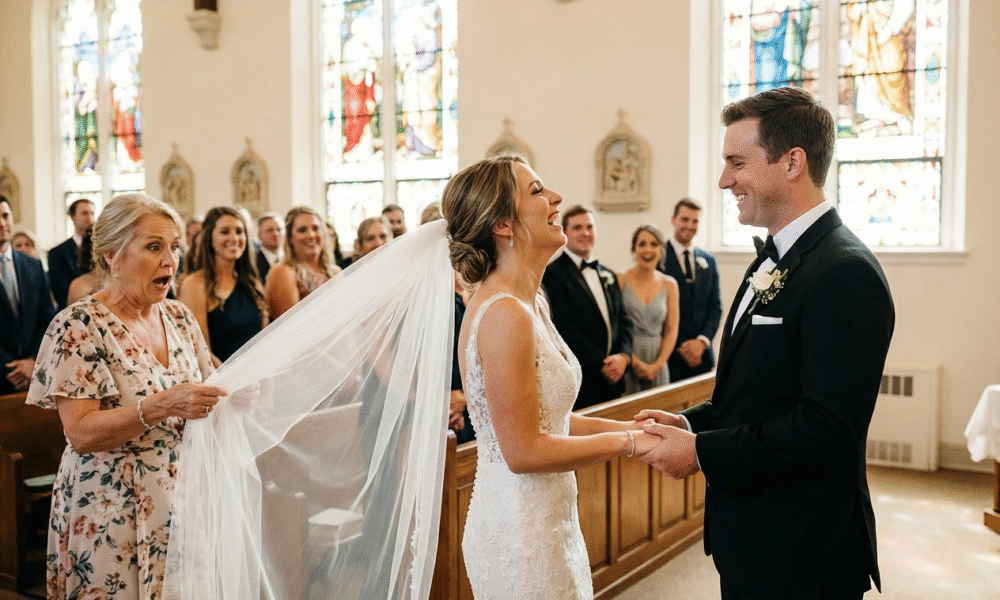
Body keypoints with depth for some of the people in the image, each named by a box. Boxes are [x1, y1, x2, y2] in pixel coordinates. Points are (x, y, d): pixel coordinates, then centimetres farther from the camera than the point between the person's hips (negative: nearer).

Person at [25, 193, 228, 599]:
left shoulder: (179, 317, 6)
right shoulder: (78, 327, -11)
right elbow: (81, 433, -17)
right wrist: (161, 407, -30)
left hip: (182, 501, 5)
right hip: (112, 514, -5)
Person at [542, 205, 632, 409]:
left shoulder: (608, 275, 18)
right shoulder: (552, 274, -7)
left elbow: (623, 320, 15)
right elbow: (563, 327, -14)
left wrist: (623, 356, -4)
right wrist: (602, 363, -13)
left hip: (612, 381, 7)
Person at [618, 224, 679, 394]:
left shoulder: (669, 284, 10)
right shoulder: (620, 280, -2)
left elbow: (671, 331, 9)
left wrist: (657, 365, -4)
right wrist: (636, 362, -11)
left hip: (657, 366, 3)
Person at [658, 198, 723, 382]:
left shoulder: (708, 261, 13)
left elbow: (716, 306, 10)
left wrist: (702, 341, -5)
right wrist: (679, 346, -9)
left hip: (702, 355, 4)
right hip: (670, 355, -4)